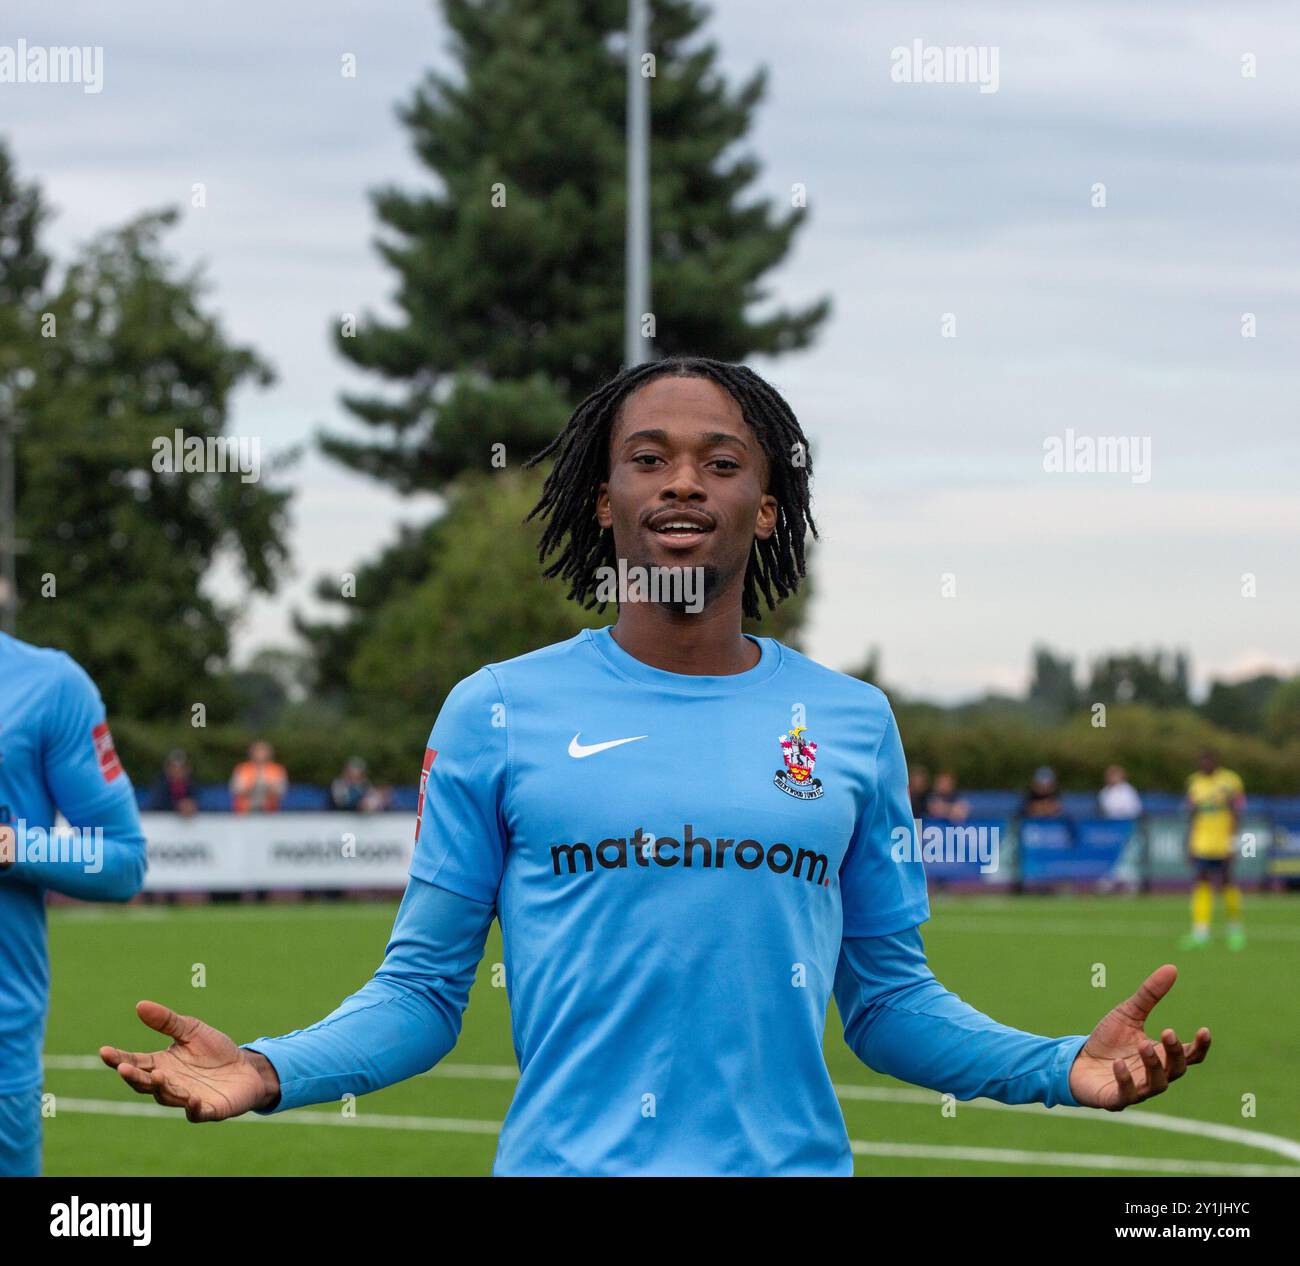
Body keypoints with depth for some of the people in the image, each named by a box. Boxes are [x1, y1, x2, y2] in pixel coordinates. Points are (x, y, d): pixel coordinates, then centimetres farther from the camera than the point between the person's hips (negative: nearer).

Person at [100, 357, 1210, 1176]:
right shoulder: (496, 712, 4)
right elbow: (423, 990, 3)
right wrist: (271, 1072, -13)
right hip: (565, 1157, -1)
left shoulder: (853, 720, 9)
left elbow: (889, 999, 11)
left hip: (791, 1157, 1)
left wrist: (1060, 1065, -3)